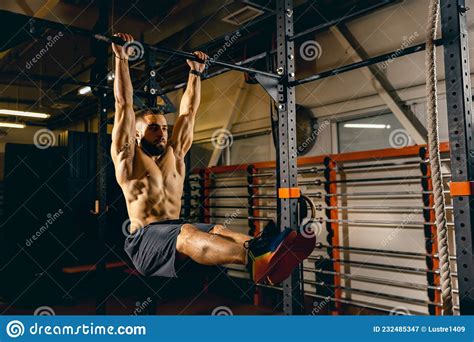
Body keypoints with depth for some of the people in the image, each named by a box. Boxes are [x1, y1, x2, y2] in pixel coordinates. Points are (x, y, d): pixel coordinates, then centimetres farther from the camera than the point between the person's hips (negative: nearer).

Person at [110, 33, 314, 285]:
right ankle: (253, 260, -64)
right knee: (187, 233, -38)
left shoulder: (175, 154, 20)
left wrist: (195, 72, 25)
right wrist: (121, 57, -1)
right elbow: (124, 105, -1)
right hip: (145, 238, -6)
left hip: (175, 231, 6)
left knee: (218, 231, -27)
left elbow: (188, 112, 22)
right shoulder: (128, 157, 6)